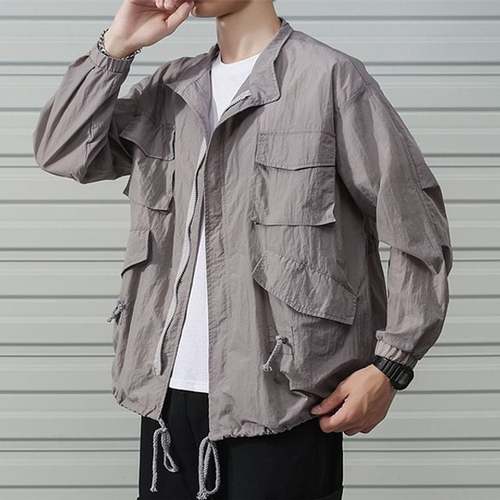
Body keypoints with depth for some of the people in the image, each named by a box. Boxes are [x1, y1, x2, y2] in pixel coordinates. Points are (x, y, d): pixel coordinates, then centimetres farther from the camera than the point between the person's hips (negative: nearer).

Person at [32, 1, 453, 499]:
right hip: (169, 391, 5)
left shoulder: (331, 77, -6)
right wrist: (116, 47, -1)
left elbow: (417, 230, -6)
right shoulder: (170, 88, 12)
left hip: (282, 399, -5)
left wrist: (390, 363, -11)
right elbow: (61, 152, 8)